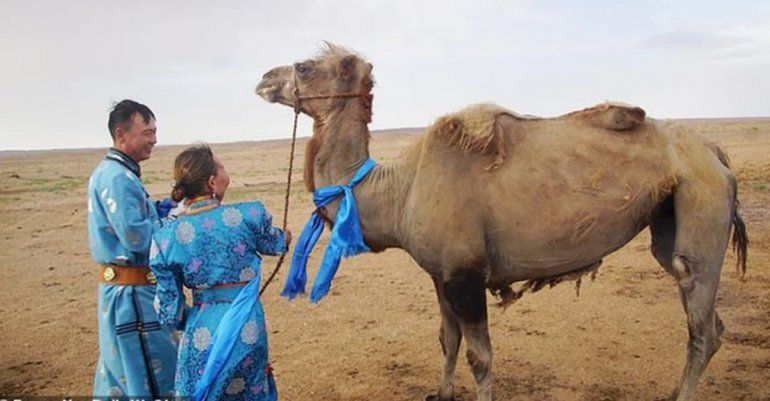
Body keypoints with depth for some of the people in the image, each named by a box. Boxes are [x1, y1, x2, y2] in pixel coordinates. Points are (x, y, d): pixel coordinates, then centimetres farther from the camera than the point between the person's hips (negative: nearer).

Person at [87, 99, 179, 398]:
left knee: (119, 371, 21)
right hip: (133, 294, -10)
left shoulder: (112, 172, 13)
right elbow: (137, 237, -25)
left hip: (119, 290, 10)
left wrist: (168, 205, 0)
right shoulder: (117, 177, -20)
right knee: (153, 379, 0)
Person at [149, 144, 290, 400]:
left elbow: (169, 312, -2)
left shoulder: (166, 238, -7)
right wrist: (287, 236, 36)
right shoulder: (250, 215, -11)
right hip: (247, 329, -1)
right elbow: (274, 244, 13)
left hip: (202, 331, 1)